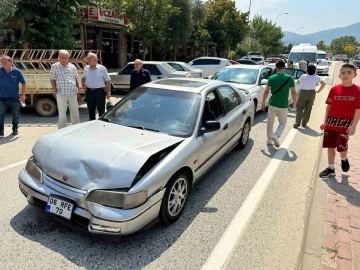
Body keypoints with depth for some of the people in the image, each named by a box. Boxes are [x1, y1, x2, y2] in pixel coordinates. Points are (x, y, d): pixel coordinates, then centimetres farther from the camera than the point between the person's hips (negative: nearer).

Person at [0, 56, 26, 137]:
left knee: (16, 115, 11)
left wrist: (23, 95, -2)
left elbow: (23, 83, 1)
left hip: (14, 98, 0)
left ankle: (15, 129, 29)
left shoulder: (17, 71, -4)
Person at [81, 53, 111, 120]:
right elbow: (83, 78, 24)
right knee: (91, 110, 12)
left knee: (101, 111, 1)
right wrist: (83, 83, 2)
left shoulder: (102, 68, -1)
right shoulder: (86, 68, 11)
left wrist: (108, 92, -9)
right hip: (89, 92, 4)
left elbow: (108, 81, -2)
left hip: (100, 91, -4)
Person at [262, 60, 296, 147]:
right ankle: (276, 136, -10)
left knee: (270, 122, 15)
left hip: (272, 104, 1)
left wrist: (263, 102, 3)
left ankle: (269, 140, 21)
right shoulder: (290, 78, -4)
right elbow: (293, 92, -2)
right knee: (282, 123, 13)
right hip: (283, 105, -1)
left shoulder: (271, 78, -4)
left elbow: (267, 91, -6)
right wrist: (294, 102, 14)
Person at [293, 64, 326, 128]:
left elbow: (298, 82, 14)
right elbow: (323, 84, 7)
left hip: (303, 93, -2)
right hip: (312, 93, 2)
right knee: (308, 109, 10)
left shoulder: (303, 76, -5)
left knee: (299, 108, 2)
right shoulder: (316, 77, -2)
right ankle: (304, 123, 15)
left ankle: (297, 123, -10)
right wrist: (318, 91, 13)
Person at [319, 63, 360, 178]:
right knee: (330, 146, 8)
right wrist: (325, 121, 9)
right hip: (331, 122, 3)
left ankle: (344, 159, 33)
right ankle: (331, 169, 21)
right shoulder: (334, 89, 1)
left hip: (346, 123, -3)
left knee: (341, 147, -3)